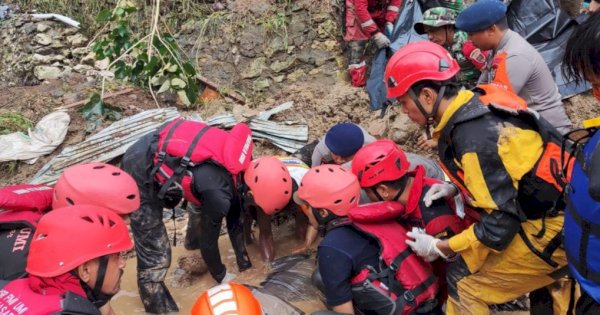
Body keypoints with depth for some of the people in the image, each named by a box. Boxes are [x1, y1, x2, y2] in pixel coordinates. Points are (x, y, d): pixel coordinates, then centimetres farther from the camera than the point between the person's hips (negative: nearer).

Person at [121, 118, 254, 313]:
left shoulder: (234, 166, -2)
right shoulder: (218, 193, -27)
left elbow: (234, 220, 9)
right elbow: (209, 239, -10)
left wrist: (246, 267, 16)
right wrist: (222, 277, 8)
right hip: (140, 174, -9)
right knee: (155, 253, -5)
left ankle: (193, 241, 50)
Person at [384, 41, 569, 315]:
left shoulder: (473, 139, -28)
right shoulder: (475, 107, 0)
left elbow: (500, 223, -25)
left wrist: (438, 248, -14)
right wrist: (455, 187, 5)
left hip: (550, 228, -9)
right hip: (564, 211, 9)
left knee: (464, 281, -2)